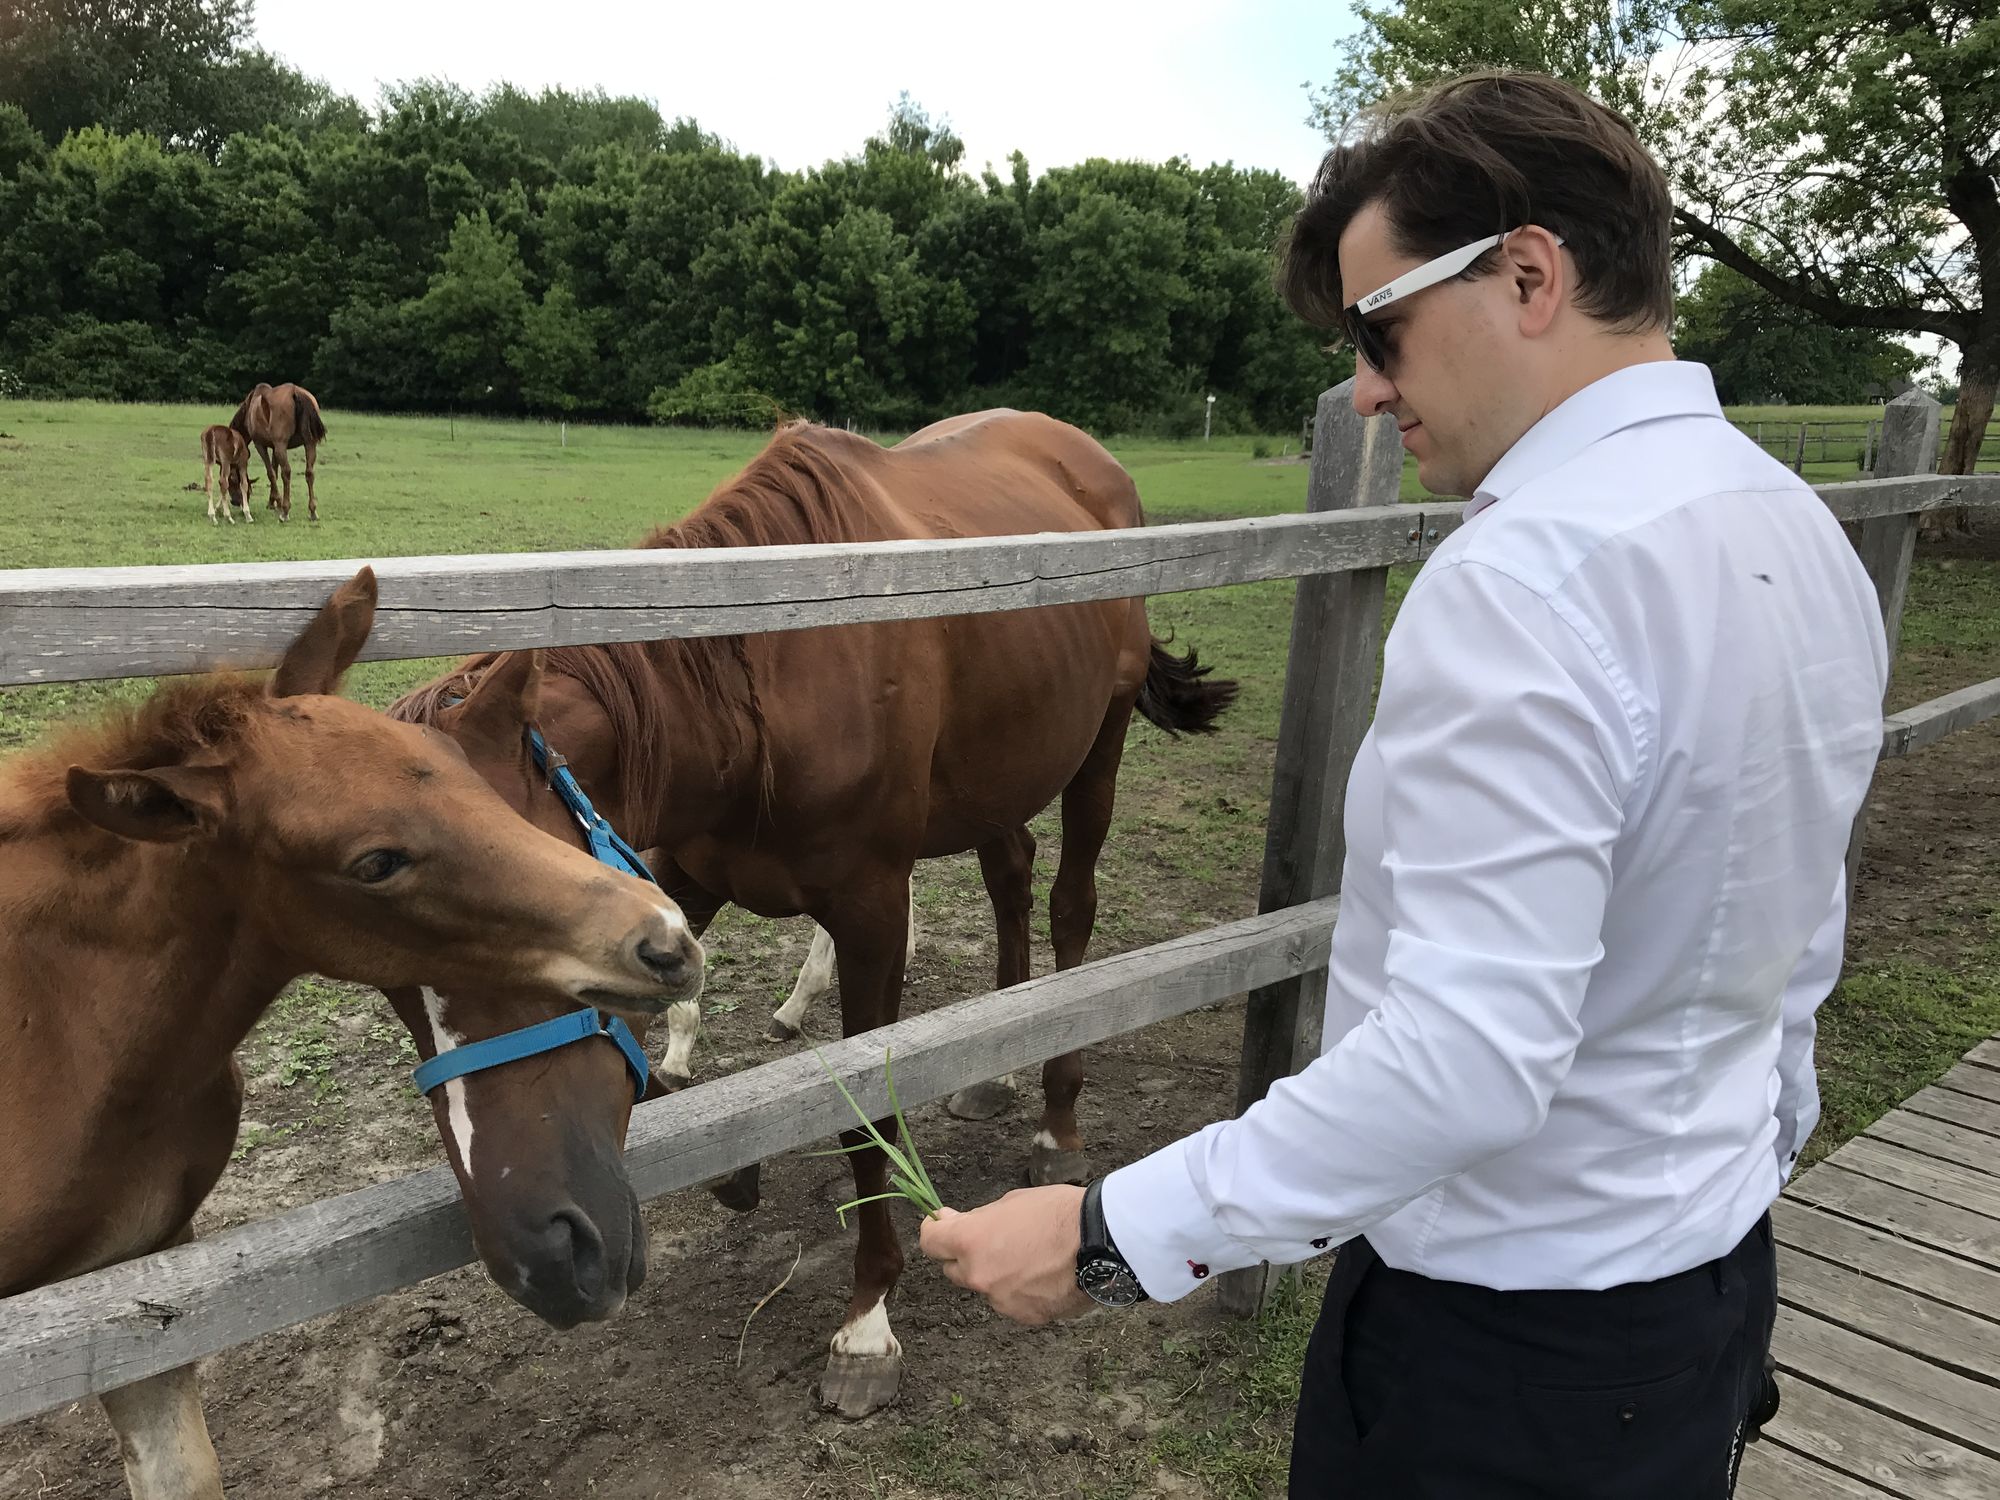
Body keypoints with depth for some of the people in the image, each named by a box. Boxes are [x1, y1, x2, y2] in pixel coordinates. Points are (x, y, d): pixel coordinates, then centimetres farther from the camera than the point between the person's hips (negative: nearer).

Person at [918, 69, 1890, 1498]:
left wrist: (1111, 1236, -27)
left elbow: (1469, 1054, -34)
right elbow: (1799, 946, 11)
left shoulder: (1525, 579, -28)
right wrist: (1750, 1148, 22)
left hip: (1506, 1344, -8)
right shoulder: (1807, 532, 2)